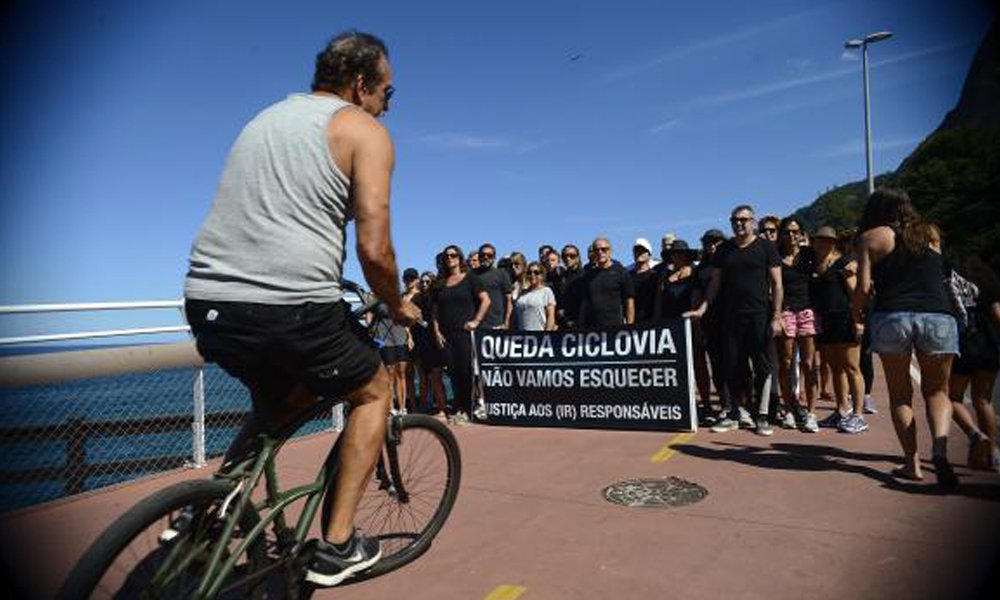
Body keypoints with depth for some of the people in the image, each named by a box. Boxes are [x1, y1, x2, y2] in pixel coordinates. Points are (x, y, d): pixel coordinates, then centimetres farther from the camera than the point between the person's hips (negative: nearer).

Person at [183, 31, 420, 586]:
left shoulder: (266, 117, 24)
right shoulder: (364, 130, 1)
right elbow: (374, 249, -11)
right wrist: (398, 306, 8)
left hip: (206, 302, 8)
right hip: (291, 307, -7)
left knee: (279, 401, 32)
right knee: (373, 392, 18)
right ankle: (337, 546, 16)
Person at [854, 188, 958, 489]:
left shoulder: (873, 237, 7)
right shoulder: (927, 234, 20)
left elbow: (864, 287, -2)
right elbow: (939, 280, 18)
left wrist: (855, 312, 14)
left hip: (892, 317, -2)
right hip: (939, 316, 2)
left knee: (900, 393, 12)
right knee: (937, 390, 15)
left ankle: (912, 462, 8)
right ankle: (940, 449, -8)